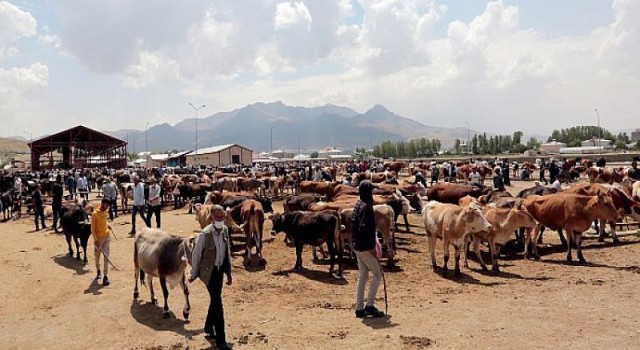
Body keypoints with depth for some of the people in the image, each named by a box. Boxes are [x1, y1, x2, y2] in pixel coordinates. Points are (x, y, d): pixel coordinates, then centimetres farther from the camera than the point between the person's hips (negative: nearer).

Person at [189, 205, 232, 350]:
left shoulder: (225, 230, -2)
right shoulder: (205, 233, -20)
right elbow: (196, 254, -10)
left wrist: (229, 273, 10)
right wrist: (194, 275, -1)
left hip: (220, 270, 6)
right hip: (209, 271, -6)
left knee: (215, 300, 19)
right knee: (217, 302, -7)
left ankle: (209, 327, 42)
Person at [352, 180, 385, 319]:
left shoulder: (358, 205, 12)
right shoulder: (366, 206, -17)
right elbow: (364, 228, -25)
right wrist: (372, 247, -19)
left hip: (357, 246, 9)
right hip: (365, 247, -9)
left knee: (362, 276, 13)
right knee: (377, 273, 2)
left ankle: (359, 309, 16)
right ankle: (369, 305, 1)